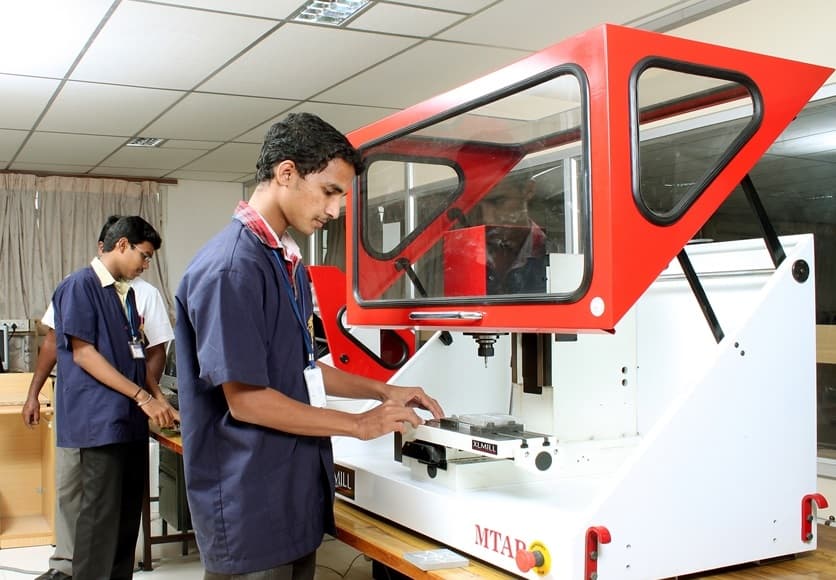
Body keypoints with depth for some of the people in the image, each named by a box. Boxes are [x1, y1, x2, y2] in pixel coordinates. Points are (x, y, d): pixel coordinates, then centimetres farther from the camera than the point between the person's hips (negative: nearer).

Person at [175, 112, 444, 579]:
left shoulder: (290, 263, 10)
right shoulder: (232, 266, -19)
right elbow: (245, 398, -21)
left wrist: (384, 391, 9)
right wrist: (360, 425, -13)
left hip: (297, 500, 9)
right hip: (250, 512, -9)